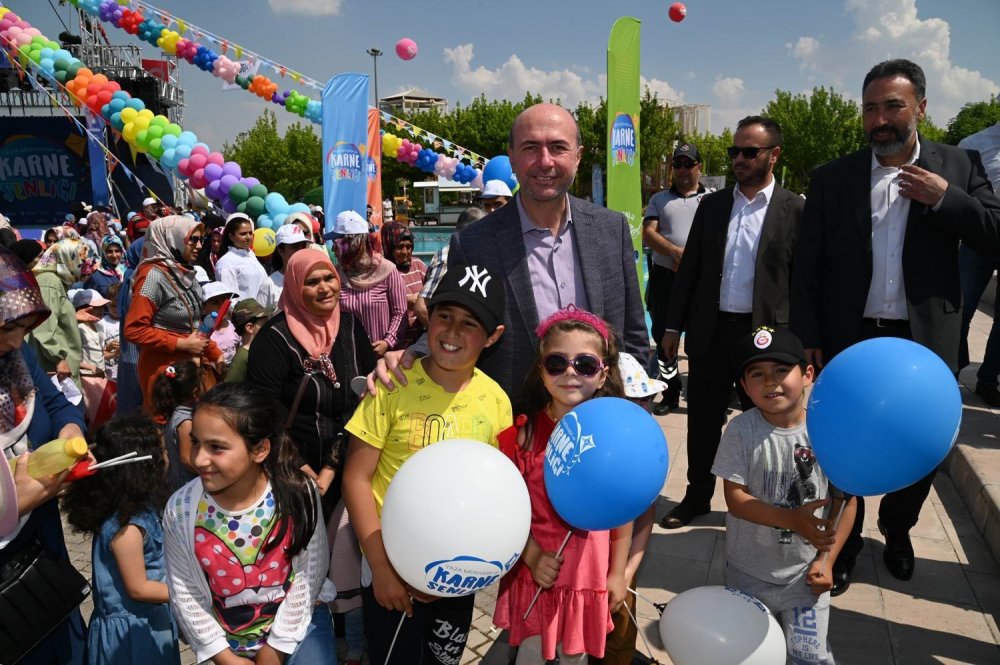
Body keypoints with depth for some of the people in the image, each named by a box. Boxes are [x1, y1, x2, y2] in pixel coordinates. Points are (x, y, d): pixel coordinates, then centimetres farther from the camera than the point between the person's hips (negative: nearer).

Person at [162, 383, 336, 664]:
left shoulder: (297, 493, -20)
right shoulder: (180, 509, -16)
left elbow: (310, 573, -10)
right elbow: (185, 594, -6)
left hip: (298, 622, -1)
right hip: (229, 642, 2)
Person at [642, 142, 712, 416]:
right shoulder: (659, 199, 14)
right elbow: (648, 234, 0)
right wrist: (677, 252, -15)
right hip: (664, 278, 3)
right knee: (664, 337, 9)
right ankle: (671, 394, 23)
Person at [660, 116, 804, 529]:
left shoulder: (794, 210, -3)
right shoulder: (711, 205, 6)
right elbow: (690, 268, 8)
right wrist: (673, 326, 6)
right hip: (710, 330, 3)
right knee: (702, 419, 12)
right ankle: (697, 497, 28)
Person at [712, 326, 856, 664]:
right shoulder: (742, 430, -16)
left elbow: (846, 499, -3)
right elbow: (735, 499, -17)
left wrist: (826, 560, -5)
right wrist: (792, 520, -28)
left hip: (805, 570, 0)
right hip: (749, 570, 0)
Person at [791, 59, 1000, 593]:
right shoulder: (832, 178, 1)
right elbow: (806, 269, 0)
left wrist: (946, 199, -14)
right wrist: (807, 338, -4)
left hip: (926, 340, 1)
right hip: (850, 339, 0)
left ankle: (896, 529, 41)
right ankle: (843, 543, 31)